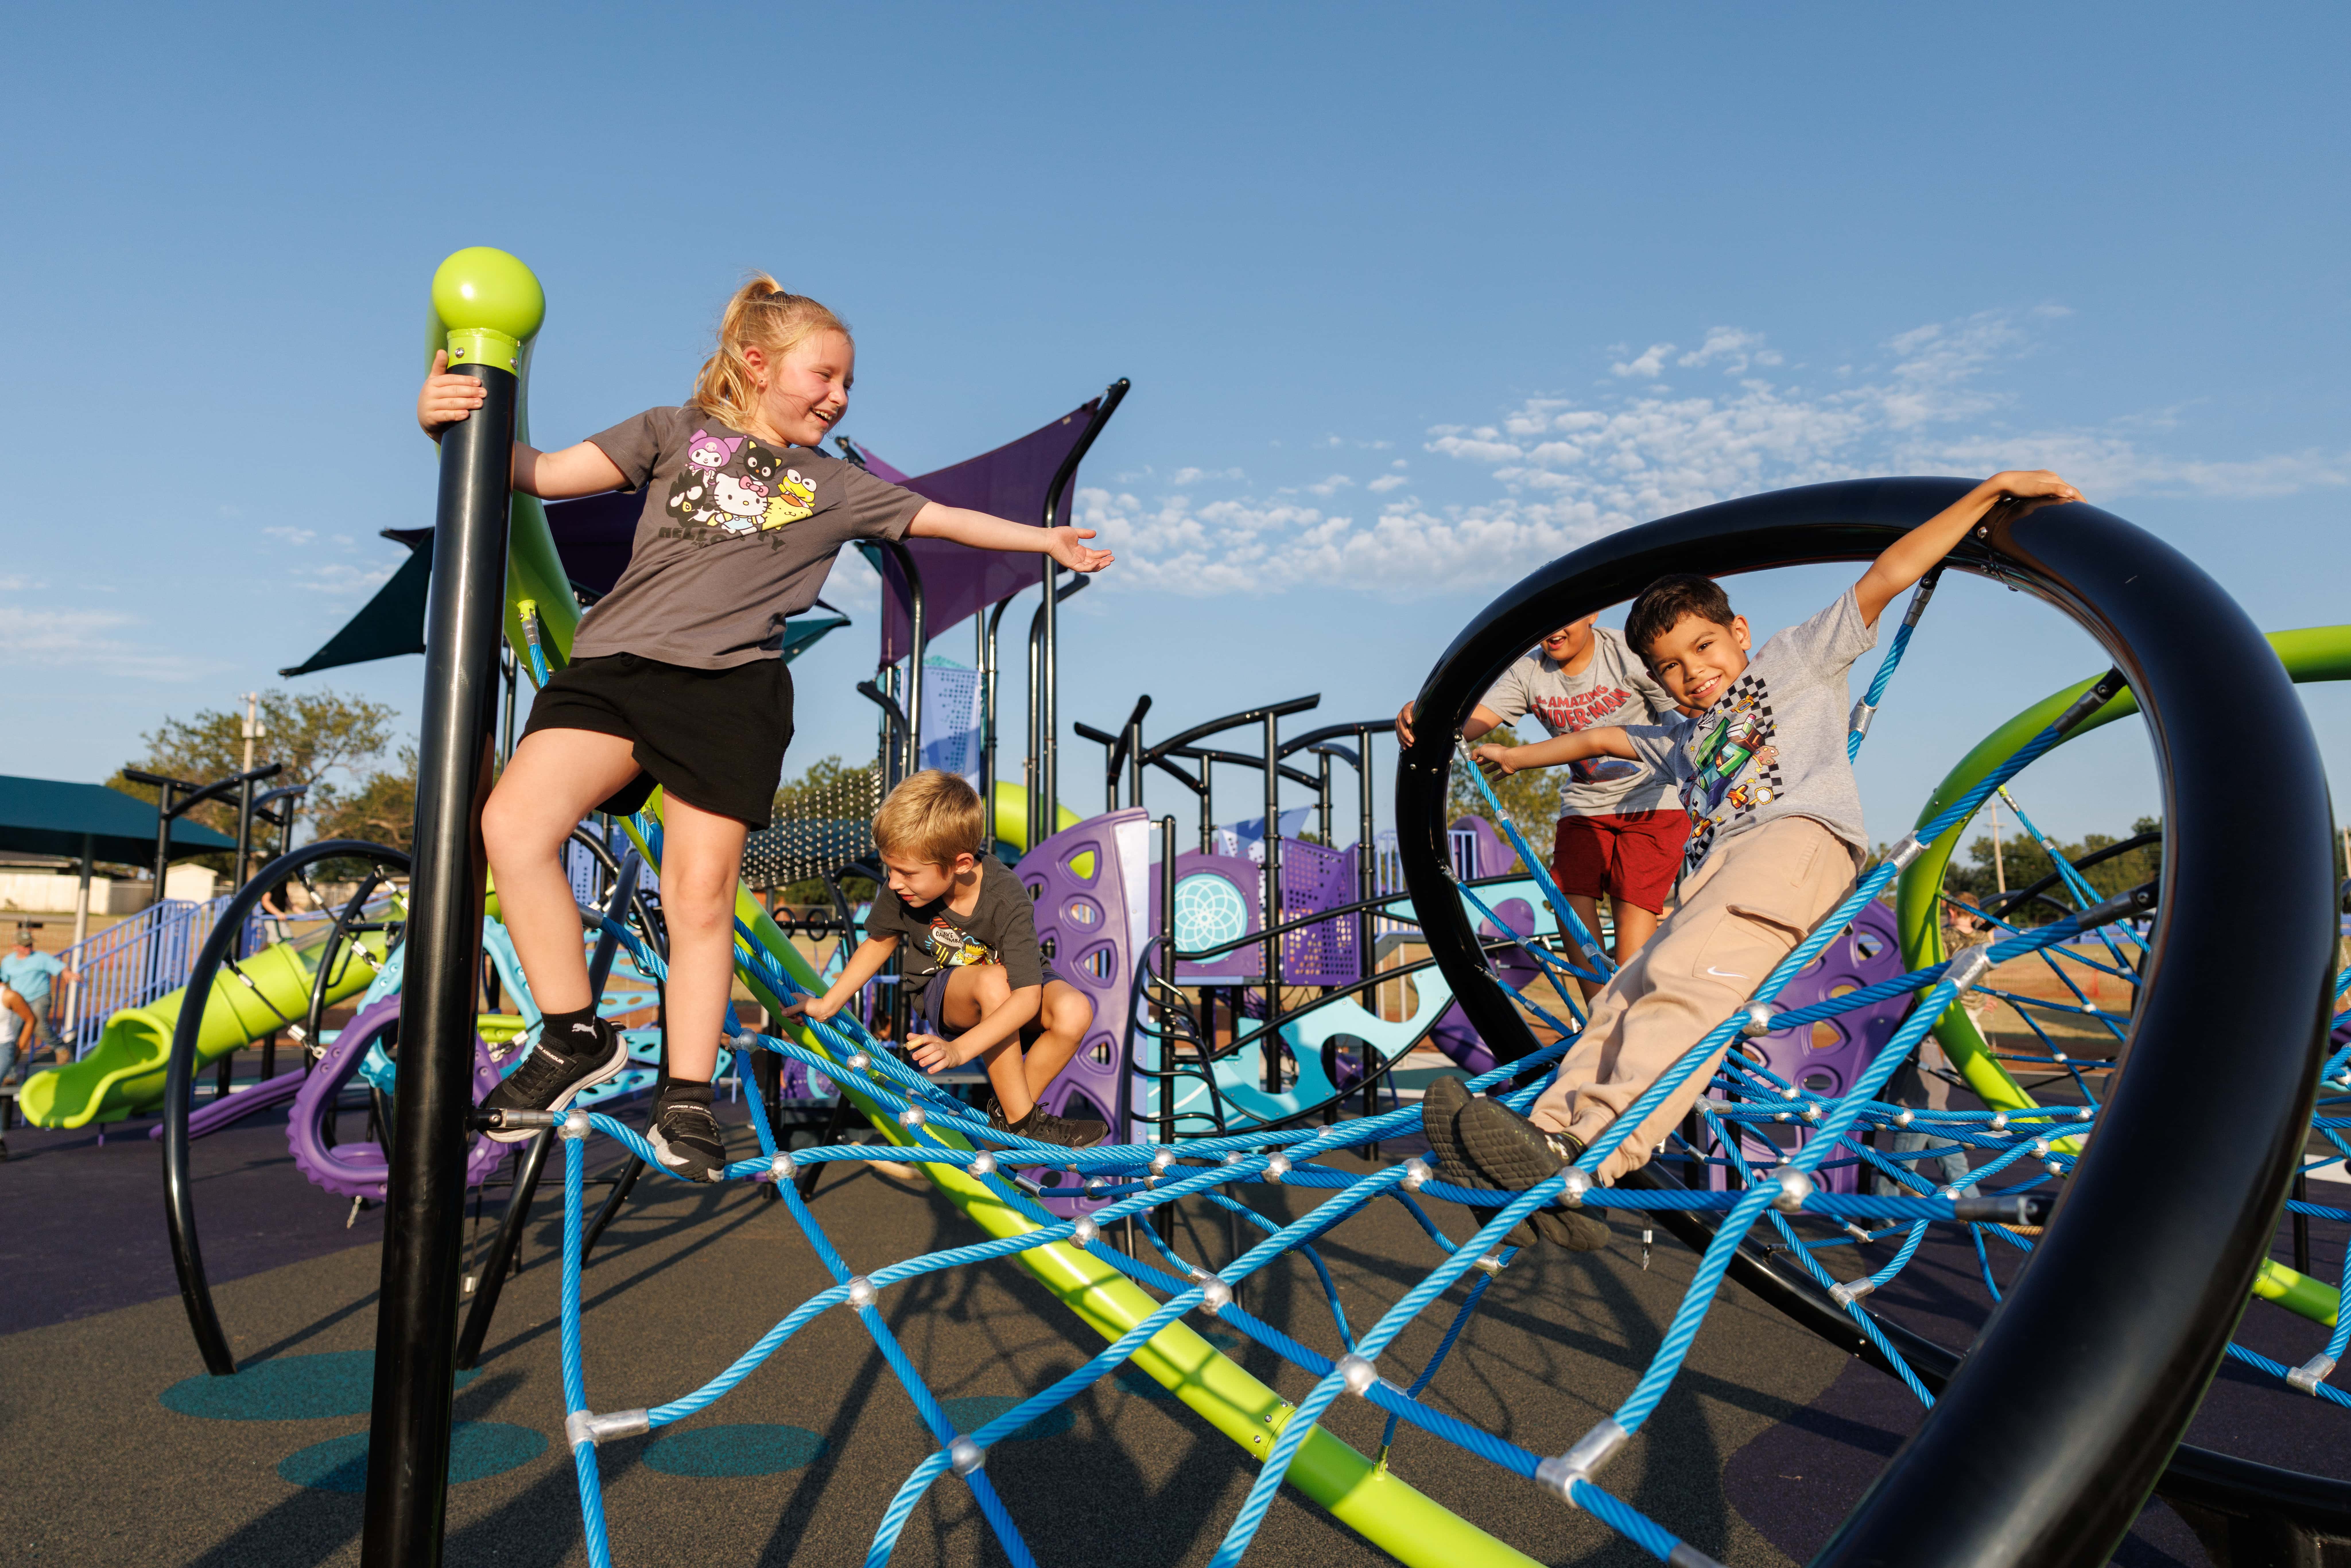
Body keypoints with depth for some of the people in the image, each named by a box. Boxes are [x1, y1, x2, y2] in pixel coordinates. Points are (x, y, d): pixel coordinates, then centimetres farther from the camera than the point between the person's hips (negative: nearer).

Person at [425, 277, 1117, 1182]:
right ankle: (578, 1037, -3)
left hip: (729, 687, 0)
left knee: (701, 894, -5)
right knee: (514, 825, -19)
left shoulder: (836, 488, 20)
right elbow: (545, 474, 11)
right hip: (613, 666, 0)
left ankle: (687, 1099, 7)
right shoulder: (675, 433, 17)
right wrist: (452, 424, -4)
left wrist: (1048, 540, 29)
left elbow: (950, 519, 27)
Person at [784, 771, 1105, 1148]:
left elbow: (1027, 996, -36)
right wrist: (827, 1005, 2)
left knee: (1075, 1012, -35)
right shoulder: (900, 891, -20)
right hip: (950, 996, 1)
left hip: (1018, 998, -1)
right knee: (993, 980, -37)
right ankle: (1020, 1121, -23)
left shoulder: (1007, 898, -32)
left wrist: (958, 1051, -45)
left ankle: (1008, 1113, -11)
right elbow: (880, 941, 3)